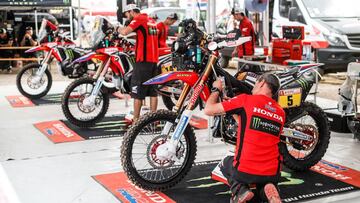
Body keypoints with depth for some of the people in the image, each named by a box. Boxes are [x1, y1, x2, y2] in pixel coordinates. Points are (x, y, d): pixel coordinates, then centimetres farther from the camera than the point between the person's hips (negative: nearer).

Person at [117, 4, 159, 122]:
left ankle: (136, 119, 0)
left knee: (138, 92, -3)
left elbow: (125, 32, -20)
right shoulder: (151, 20, 18)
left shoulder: (138, 19, -7)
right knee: (153, 91, 10)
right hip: (154, 59, 8)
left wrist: (118, 29, -1)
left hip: (143, 60, -8)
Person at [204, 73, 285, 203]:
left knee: (226, 163, 32)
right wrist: (235, 112, 28)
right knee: (263, 182, 38)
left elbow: (208, 110, -2)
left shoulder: (245, 100, -6)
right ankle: (267, 189, 1)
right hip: (272, 174, 3)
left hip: (244, 171, -3)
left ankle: (240, 190, 3)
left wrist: (216, 90, 15)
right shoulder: (281, 113, 10)